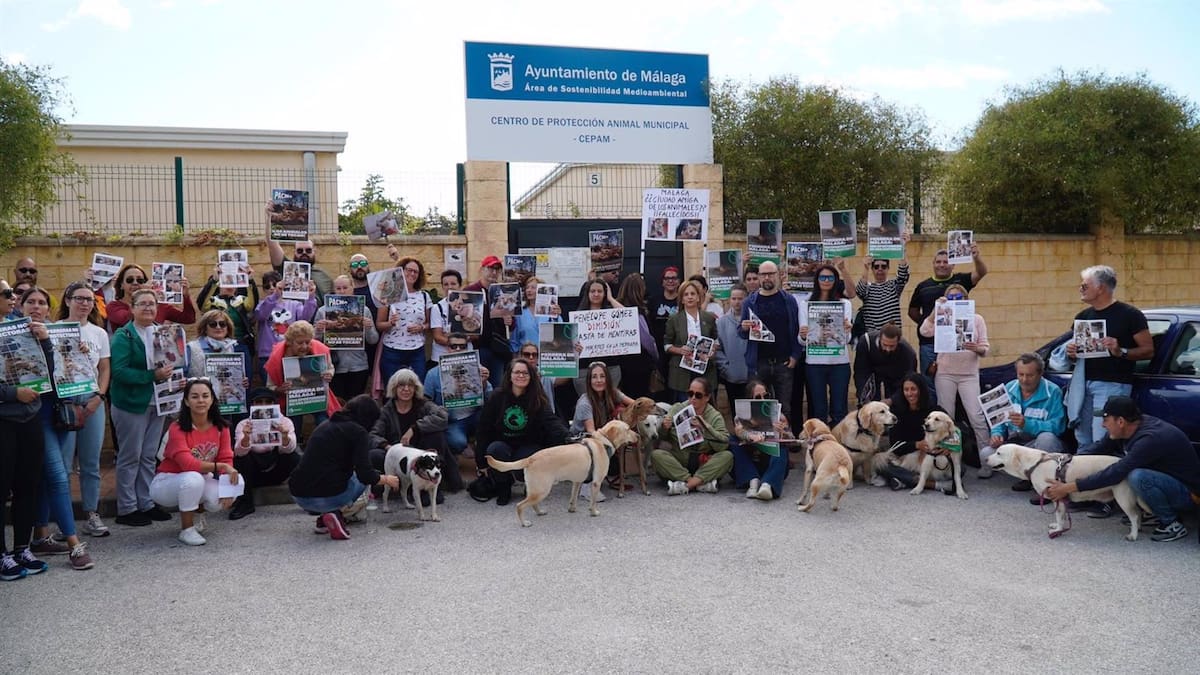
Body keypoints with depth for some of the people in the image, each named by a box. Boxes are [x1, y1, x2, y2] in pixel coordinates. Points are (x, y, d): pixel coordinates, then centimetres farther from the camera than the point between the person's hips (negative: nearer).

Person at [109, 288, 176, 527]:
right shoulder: (123, 336, -10)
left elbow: (172, 361, 16)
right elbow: (119, 371, -20)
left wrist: (169, 371, -6)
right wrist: (152, 375, -27)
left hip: (156, 403, 6)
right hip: (130, 404, -6)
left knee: (149, 456, 13)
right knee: (130, 457, 2)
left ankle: (147, 504, 23)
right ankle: (126, 509, 11)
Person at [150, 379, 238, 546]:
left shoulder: (220, 427, -8)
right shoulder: (177, 429, -23)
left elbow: (226, 460, -12)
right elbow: (188, 464, -33)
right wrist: (221, 466, -36)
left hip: (201, 481, 5)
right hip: (167, 482, -4)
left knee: (222, 498, -24)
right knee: (193, 479, -37)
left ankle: (196, 513, 12)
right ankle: (186, 529, -14)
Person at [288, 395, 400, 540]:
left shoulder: (326, 425, 19)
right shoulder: (358, 432, -4)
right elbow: (365, 475, -12)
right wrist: (386, 480, 10)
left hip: (298, 497, 6)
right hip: (327, 497, -6)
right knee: (361, 479, 23)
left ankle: (323, 520, 16)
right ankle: (334, 514, 1)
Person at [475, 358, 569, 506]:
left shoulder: (538, 400, -7)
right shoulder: (496, 398, -6)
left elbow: (551, 421, -25)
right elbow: (484, 429, -4)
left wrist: (567, 436, -47)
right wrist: (481, 462, -5)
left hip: (528, 447, 0)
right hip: (502, 444, 1)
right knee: (495, 449, -33)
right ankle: (503, 489, -8)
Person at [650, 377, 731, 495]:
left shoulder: (715, 416, 0)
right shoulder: (677, 409, 2)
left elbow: (724, 444, -16)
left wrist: (705, 428, -28)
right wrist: (664, 429, -22)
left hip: (703, 465, 0)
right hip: (676, 462, 1)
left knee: (727, 456, -23)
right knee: (656, 454, -25)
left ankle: (686, 485, -30)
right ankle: (702, 483, -29)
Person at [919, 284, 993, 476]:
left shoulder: (977, 319, 9)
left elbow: (985, 349, 5)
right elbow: (925, 331, -13)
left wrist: (976, 348, -17)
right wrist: (935, 309, -16)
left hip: (969, 374, -1)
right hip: (945, 374, 1)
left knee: (977, 416, -10)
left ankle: (987, 461, -4)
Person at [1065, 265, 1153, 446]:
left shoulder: (1129, 314, -2)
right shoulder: (1082, 317, 16)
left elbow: (1148, 350, -5)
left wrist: (1121, 352, -21)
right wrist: (1070, 353, 3)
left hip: (1112, 385, -6)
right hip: (1083, 384, 6)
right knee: (1083, 445, 8)